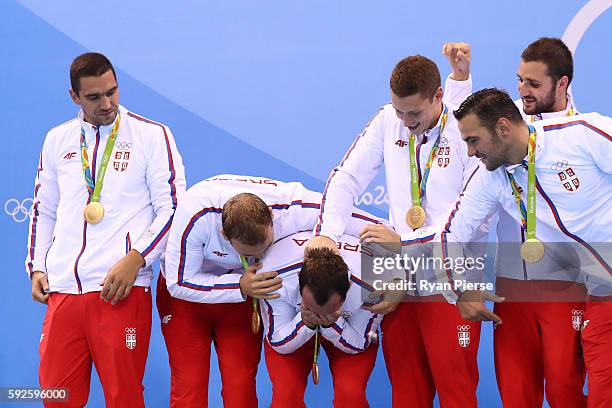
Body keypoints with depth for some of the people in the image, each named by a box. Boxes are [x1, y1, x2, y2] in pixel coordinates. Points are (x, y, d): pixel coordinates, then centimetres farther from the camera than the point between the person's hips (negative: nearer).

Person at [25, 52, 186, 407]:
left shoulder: (153, 135, 3)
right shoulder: (58, 140, 16)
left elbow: (172, 207, -1)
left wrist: (134, 259, -12)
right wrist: (37, 268, 13)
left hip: (120, 288, -4)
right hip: (62, 287, 4)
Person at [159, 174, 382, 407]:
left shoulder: (293, 207, -31)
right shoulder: (196, 213, -36)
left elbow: (377, 229, -25)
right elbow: (178, 283, -26)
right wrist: (240, 287, -35)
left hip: (243, 293, 2)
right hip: (186, 295, -2)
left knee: (241, 388, -6)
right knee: (188, 389, -9)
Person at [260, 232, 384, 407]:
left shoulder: (370, 287, -36)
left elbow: (359, 345, -17)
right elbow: (279, 344, -20)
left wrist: (332, 324, -37)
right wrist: (305, 323, -40)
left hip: (347, 330, 0)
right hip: (295, 327, 0)